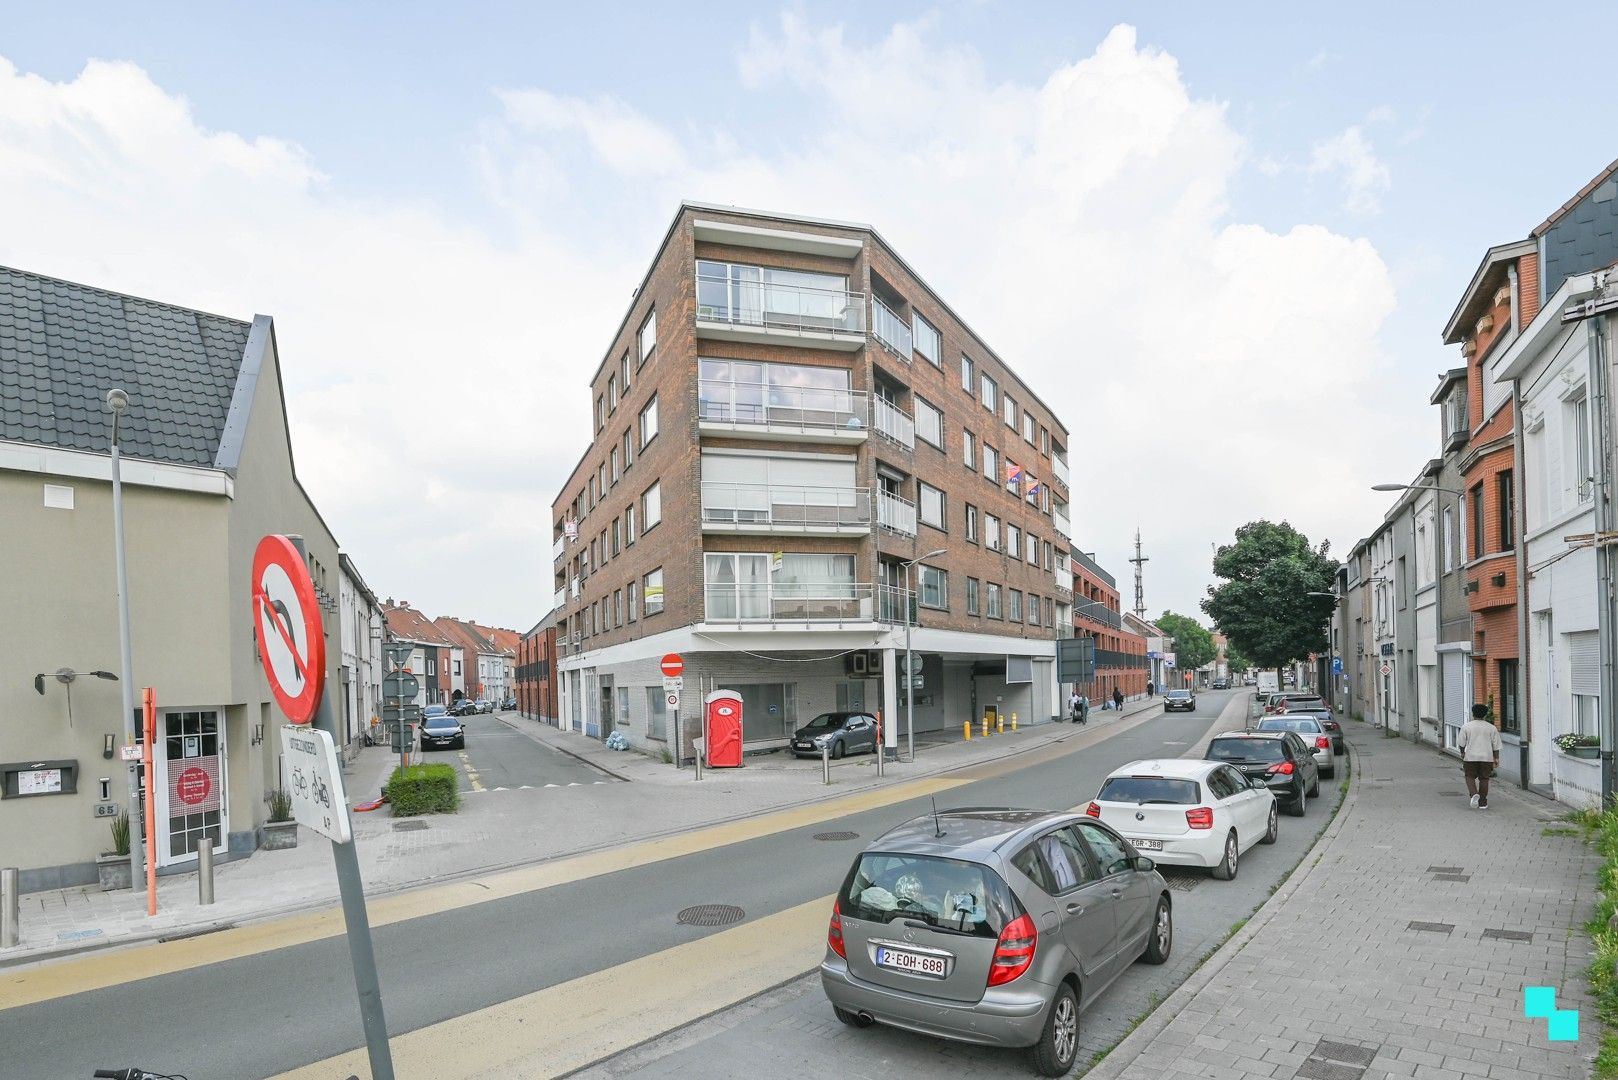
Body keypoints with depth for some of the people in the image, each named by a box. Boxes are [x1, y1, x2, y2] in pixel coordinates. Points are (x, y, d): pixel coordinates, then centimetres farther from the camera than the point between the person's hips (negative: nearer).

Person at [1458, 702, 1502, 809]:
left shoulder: (1466, 726, -2)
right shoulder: (1492, 728, 2)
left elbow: (1461, 743, 2)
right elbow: (1496, 746, 1)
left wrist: (1462, 753, 17)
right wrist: (1496, 758, 7)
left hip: (1471, 757, -1)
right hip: (1487, 757, 1)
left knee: (1470, 777, 11)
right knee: (1484, 779, 10)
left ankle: (1474, 794, -13)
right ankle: (1482, 803, 11)